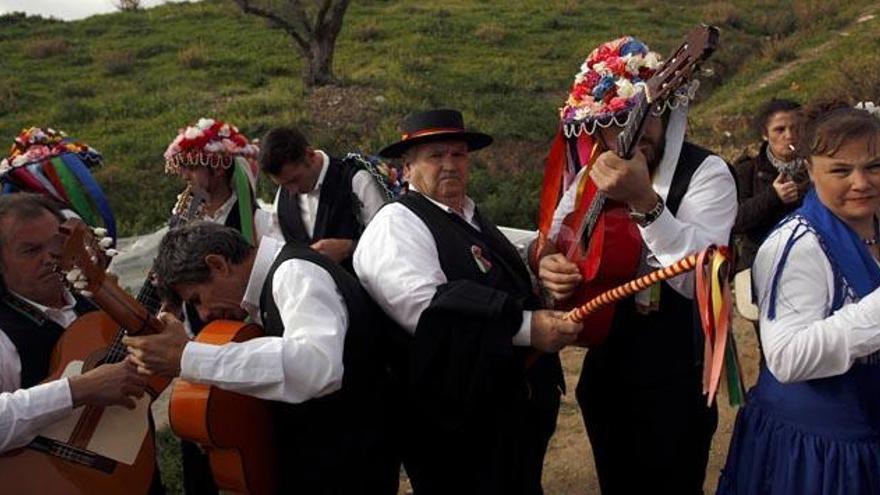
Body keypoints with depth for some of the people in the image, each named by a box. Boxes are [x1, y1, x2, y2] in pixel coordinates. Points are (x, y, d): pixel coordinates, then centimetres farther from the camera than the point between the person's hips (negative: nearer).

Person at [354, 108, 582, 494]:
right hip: (457, 424, -8)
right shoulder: (397, 223, -13)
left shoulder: (473, 220, 15)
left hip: (513, 409, 9)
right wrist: (527, 328, -28)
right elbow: (425, 310, -29)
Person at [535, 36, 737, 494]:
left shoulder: (705, 173, -15)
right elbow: (551, 241, 10)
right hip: (604, 374, 6)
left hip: (675, 384, -5)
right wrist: (546, 265, -13)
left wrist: (644, 200, -39)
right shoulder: (591, 176, 2)